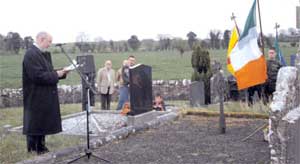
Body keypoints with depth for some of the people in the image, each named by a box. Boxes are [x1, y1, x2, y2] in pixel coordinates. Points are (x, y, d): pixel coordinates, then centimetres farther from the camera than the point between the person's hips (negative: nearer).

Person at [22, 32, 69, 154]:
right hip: (36, 98, -10)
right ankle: (33, 151, 9)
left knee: (43, 124, 16)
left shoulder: (45, 54, 12)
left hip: (44, 98, 10)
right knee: (35, 125, 0)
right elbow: (38, 76, -25)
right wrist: (56, 74, -16)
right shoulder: (31, 55, -18)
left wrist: (61, 72, 2)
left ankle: (41, 148, 27)